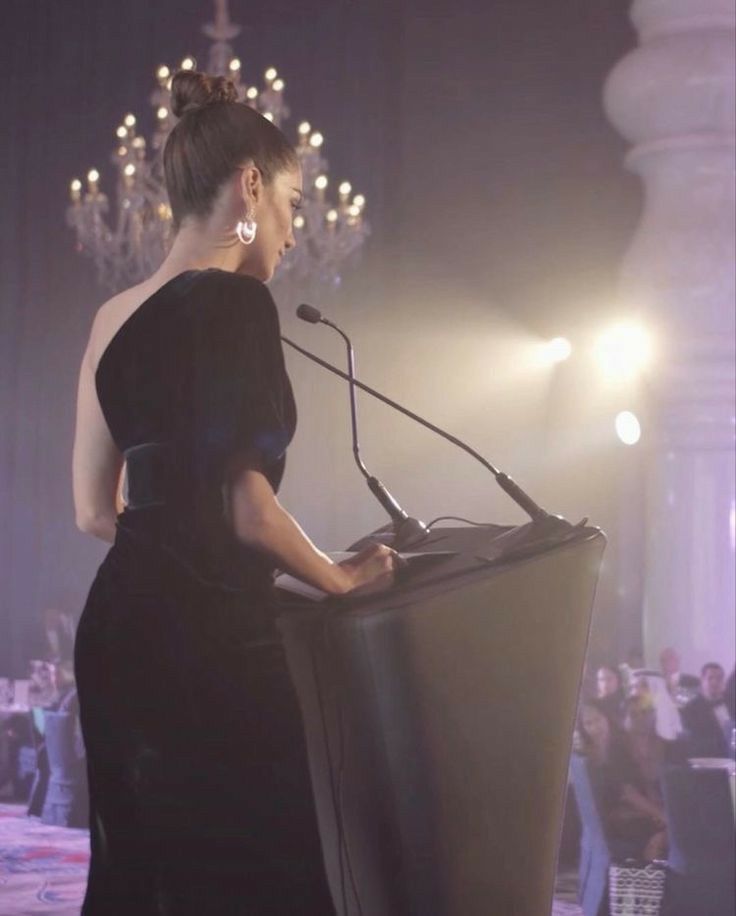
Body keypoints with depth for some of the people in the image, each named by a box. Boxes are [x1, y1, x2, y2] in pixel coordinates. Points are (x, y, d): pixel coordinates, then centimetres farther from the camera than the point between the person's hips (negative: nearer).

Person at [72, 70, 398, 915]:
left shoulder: (113, 318, 14)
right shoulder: (235, 301, -11)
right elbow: (240, 496, -18)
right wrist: (339, 577, -3)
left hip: (118, 624, 9)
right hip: (207, 632, -9)